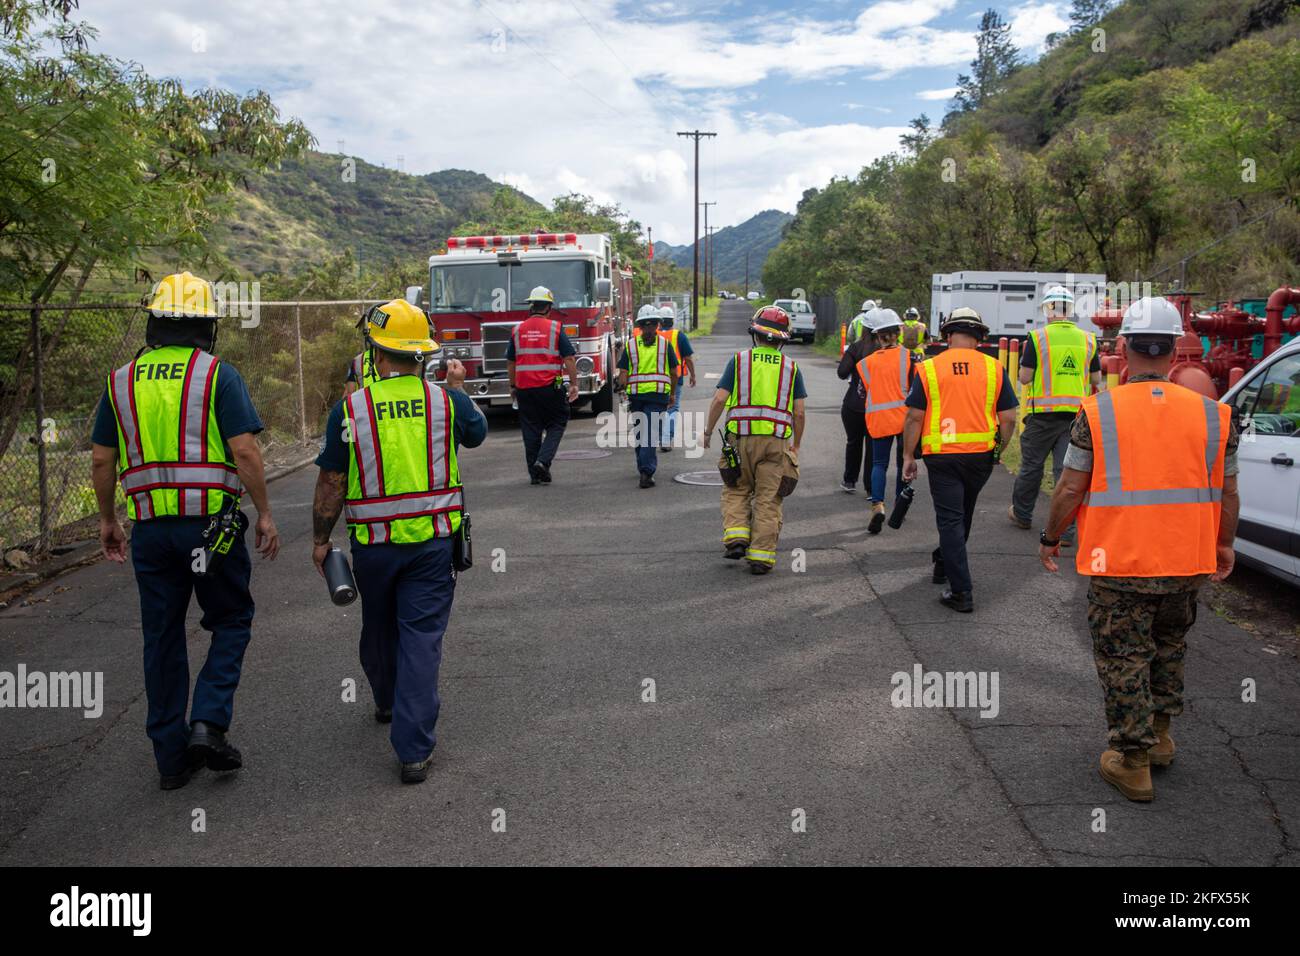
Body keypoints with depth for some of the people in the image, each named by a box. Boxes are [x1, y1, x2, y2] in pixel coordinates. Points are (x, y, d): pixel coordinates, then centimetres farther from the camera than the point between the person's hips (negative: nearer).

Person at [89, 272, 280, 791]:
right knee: (231, 622, 14)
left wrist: (107, 519, 20)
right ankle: (209, 723, -3)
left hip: (150, 528, 4)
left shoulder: (122, 381, 7)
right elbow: (244, 451, -13)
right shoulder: (218, 375, -6)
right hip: (212, 522, -4)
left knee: (162, 639, 12)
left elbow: (101, 460, 9)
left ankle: (172, 756, 17)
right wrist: (265, 513, -5)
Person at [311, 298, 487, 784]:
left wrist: (320, 539, 7)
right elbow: (476, 432, 17)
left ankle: (388, 703, 48)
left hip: (373, 543, 1)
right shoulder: (446, 400, -6)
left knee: (379, 629, 23)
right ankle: (413, 750, -2)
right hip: (434, 539, 0)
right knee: (421, 638, 1)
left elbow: (331, 483, -5)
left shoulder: (350, 409, -8)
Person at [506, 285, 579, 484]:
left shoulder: (518, 330, 7)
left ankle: (535, 474, 12)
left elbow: (510, 362, 11)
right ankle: (543, 460, -9)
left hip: (524, 387, 3)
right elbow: (569, 359, -7)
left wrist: (513, 386, 21)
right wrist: (574, 384, -1)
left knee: (531, 430, 9)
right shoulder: (555, 328, -3)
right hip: (550, 386, -3)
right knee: (556, 424, 10)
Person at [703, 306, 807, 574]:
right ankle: (761, 556, 4)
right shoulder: (791, 367, 7)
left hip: (742, 438, -1)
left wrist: (707, 431, 7)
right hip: (777, 441, 1)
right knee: (768, 499, 5)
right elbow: (799, 412, 4)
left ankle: (736, 537, 0)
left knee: (736, 491, 17)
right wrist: (796, 446, 14)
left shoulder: (739, 360, 2)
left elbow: (719, 399, -4)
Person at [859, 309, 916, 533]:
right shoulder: (908, 357, -5)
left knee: (879, 463, 7)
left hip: (877, 420, 1)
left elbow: (865, 391, 6)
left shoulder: (866, 363, 0)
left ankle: (878, 504, -15)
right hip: (904, 417, -1)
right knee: (903, 463, 15)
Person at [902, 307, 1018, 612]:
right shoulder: (994, 368, 0)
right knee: (962, 514, 23)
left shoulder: (928, 368, -4)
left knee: (950, 520, 3)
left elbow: (914, 417, -4)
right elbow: (1009, 418, 0)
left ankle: (961, 592, 0)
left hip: (941, 455, -2)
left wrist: (908, 455, 6)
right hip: (981, 455, 2)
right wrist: (1000, 447, 17)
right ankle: (944, 564, 42)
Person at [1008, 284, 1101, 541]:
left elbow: (1024, 377, -7)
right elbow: (1097, 380, 9)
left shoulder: (1038, 337, -7)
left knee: (1032, 466, 13)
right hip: (1076, 413, 3)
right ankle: (1065, 530, 3)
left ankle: (1021, 514, 30)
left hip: (1044, 413, -3)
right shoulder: (1088, 339, 4)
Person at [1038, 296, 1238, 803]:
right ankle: (1159, 735, 38)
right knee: (1169, 648, 25)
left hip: (1119, 563, -4)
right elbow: (1227, 493, 6)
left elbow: (1070, 488, -9)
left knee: (1123, 660, 9)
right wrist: (1225, 546, 22)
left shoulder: (1098, 412, -11)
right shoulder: (1213, 414, -2)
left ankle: (1133, 762, 15)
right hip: (1186, 563, 4)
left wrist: (1050, 538, 7)